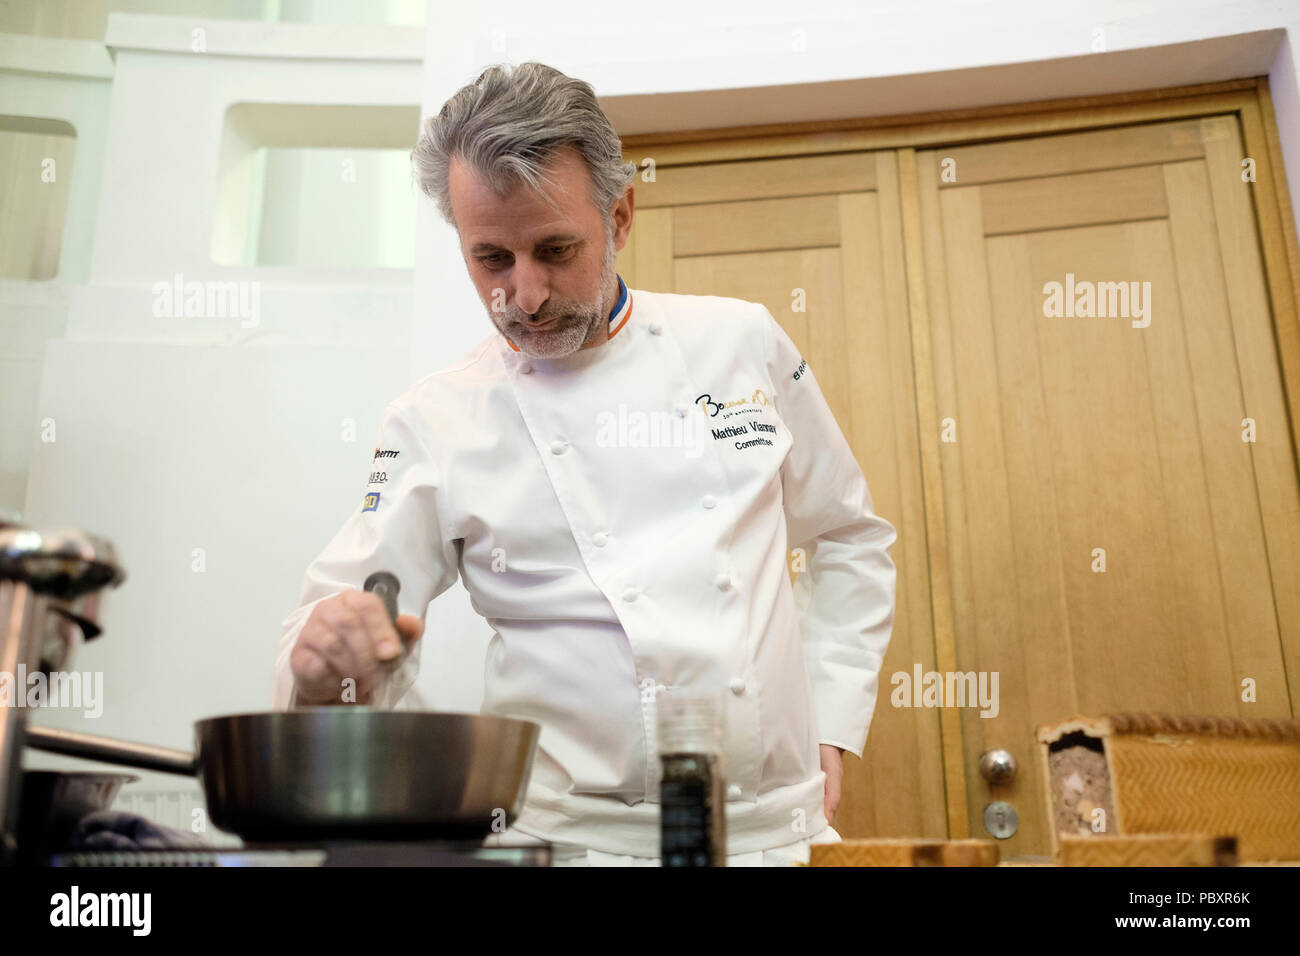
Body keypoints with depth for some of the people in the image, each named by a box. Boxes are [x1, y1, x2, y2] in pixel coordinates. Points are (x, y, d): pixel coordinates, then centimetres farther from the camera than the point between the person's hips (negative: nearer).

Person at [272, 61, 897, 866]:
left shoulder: (742, 342, 8)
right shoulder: (435, 423, 2)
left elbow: (849, 540, 17)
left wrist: (831, 724, 10)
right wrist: (328, 664, -22)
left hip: (776, 830, 2)